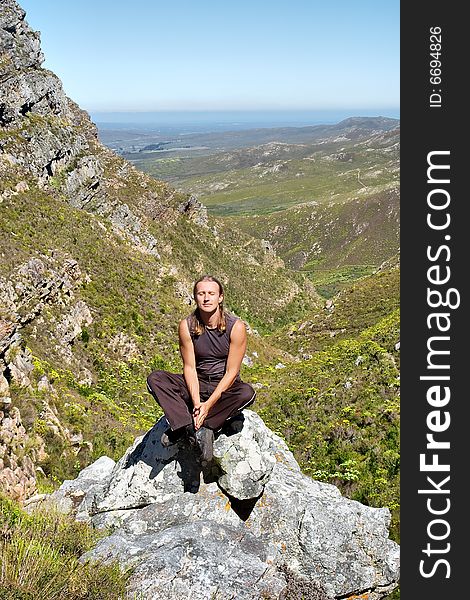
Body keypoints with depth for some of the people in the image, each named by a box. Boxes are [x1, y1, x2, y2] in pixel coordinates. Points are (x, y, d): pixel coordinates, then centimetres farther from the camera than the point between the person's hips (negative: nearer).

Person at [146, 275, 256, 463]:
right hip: (196, 385, 2)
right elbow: (189, 367, -9)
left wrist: (209, 404, -23)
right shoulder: (187, 326, -10)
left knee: (247, 393, -35)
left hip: (225, 387, -2)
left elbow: (231, 372, -16)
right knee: (154, 379, -20)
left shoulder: (236, 326, -16)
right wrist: (196, 402, -22)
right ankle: (191, 428, -33)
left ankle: (182, 428, -28)